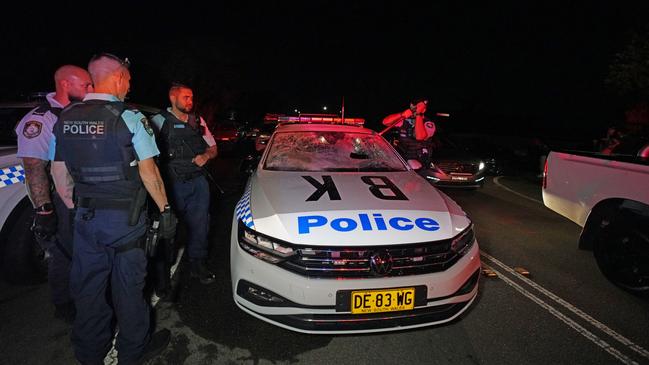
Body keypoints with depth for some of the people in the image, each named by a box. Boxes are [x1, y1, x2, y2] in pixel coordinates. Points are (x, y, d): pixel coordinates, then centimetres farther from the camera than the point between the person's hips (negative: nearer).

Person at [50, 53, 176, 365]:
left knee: (87, 288, 16)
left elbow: (58, 170, 9)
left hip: (85, 217, 6)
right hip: (124, 218, -5)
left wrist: (74, 207, 18)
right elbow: (148, 170, -13)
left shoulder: (66, 117, 5)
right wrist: (165, 209, -6)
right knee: (127, 286, 8)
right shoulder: (129, 118, -13)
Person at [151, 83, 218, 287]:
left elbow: (213, 148, 20)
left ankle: (198, 266, 26)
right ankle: (163, 273, 13)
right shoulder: (159, 121, -2)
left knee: (200, 225, 10)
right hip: (172, 184, -5)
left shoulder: (198, 121, 14)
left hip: (198, 182, 5)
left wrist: (206, 156, -2)